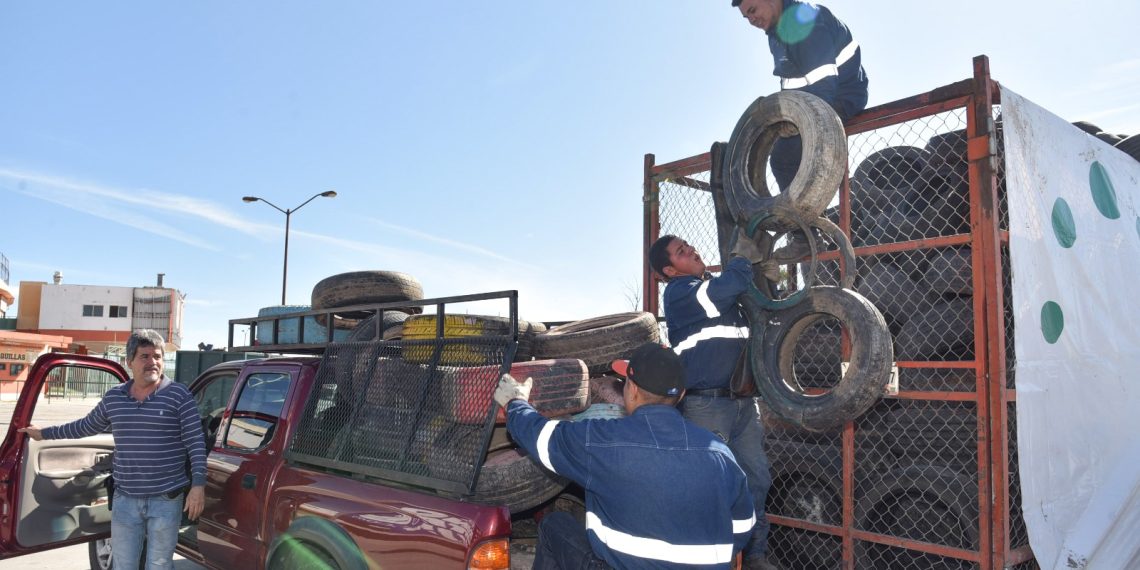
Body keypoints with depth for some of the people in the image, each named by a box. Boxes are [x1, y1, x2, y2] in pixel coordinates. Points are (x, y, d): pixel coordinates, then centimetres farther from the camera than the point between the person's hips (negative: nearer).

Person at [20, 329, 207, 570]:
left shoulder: (178, 394, -8)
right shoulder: (113, 397, 6)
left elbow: (196, 443, -10)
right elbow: (86, 426, 26)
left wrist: (198, 485, -17)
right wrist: (44, 433, 33)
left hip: (166, 499, -4)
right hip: (124, 499, 4)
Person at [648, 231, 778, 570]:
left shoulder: (717, 285, 17)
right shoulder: (678, 292, -8)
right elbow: (725, 290, -25)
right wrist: (743, 254, -9)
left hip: (743, 401, 8)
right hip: (706, 404, -8)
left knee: (756, 479, 12)